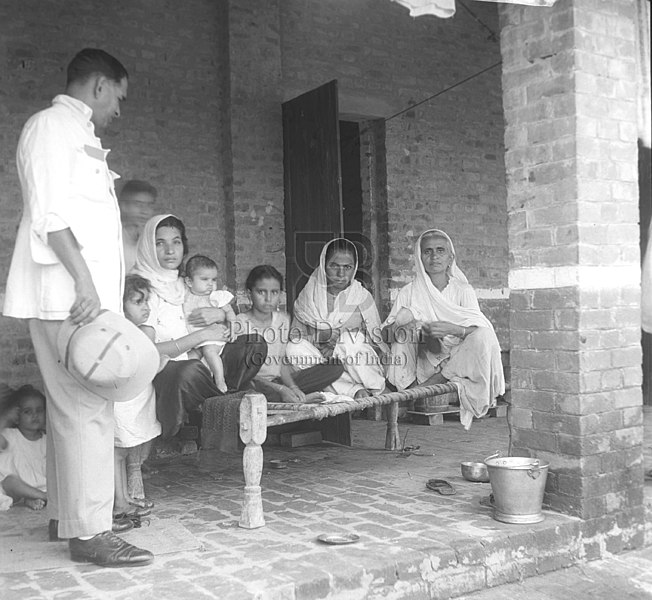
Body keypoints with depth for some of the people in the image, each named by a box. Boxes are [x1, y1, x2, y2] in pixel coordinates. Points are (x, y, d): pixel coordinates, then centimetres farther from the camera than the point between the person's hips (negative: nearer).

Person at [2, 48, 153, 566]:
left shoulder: (76, 133, 25)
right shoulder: (53, 124, -3)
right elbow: (49, 211, -15)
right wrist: (82, 278, -23)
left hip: (87, 294, 10)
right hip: (68, 295, -10)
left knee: (72, 408, 12)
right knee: (89, 409, -12)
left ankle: (65, 514, 20)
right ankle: (89, 531, -9)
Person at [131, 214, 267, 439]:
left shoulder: (184, 285, 15)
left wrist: (219, 314, -3)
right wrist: (202, 335, -13)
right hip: (158, 374, -7)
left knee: (255, 344, -2)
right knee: (191, 370, -40)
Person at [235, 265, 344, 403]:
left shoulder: (283, 319, 7)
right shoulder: (240, 323, -10)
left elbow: (283, 363, 8)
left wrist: (292, 387, -13)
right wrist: (280, 389, -23)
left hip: (279, 381, 5)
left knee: (336, 367, -5)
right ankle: (299, 400, -23)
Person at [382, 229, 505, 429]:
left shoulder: (463, 290, 6)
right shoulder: (409, 293, 7)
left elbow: (479, 330, -9)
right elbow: (385, 332, -3)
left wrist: (453, 329, -31)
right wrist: (399, 328, -27)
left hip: (458, 360, -1)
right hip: (423, 360, 1)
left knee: (484, 337, -28)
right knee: (406, 314, -18)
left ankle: (433, 382, -19)